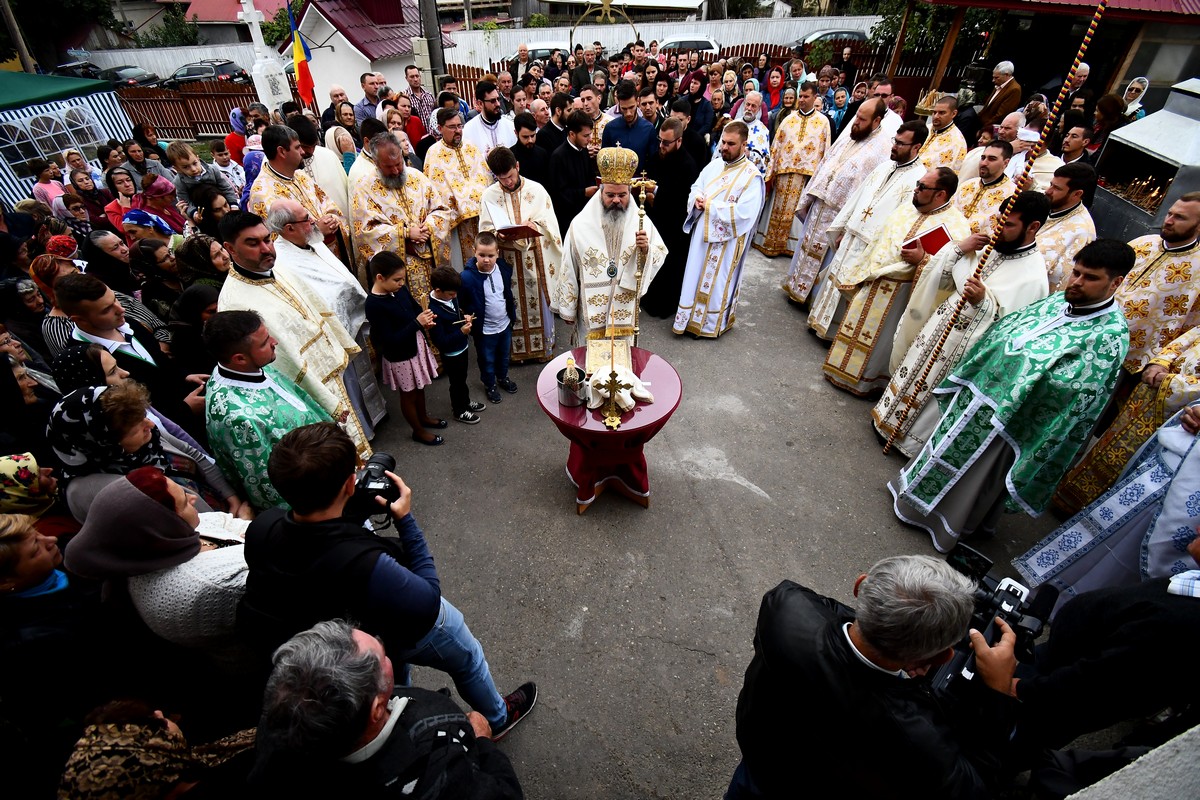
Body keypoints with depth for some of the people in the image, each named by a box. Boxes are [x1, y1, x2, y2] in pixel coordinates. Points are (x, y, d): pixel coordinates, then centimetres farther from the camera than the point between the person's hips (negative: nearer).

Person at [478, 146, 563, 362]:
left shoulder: (536, 189, -5)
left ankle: (545, 347, 31)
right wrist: (499, 234, -25)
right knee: (512, 305, 10)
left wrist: (535, 225, -25)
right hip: (507, 260, 0)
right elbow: (485, 230, -3)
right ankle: (516, 350, 28)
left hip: (536, 258, 0)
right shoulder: (489, 195, -4)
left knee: (540, 302, 12)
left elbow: (550, 225, -4)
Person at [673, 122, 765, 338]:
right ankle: (692, 317, 30)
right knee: (696, 276, 14)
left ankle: (712, 323, 22)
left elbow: (744, 213, -22)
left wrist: (710, 205, -19)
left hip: (726, 240, -6)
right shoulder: (713, 166, 8)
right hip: (702, 233, 6)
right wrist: (697, 199, -11)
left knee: (717, 282, 5)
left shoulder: (752, 176, -13)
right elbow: (695, 189, 14)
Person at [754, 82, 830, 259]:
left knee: (798, 211, 2)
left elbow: (826, 150, 4)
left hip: (807, 173, -1)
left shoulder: (823, 121, 5)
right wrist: (770, 173, 0)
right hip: (784, 171, 2)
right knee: (778, 209, 6)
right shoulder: (789, 119, 9)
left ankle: (791, 244, 12)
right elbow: (776, 146, 6)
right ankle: (771, 243, 14)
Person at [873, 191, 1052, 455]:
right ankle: (888, 415, 41)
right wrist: (958, 249, -9)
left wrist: (983, 301, -37)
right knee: (910, 374, 21)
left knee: (927, 391, 7)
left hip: (960, 347, -7)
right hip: (935, 328, 7)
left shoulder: (1034, 277, -18)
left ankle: (908, 439, 28)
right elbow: (941, 279, 6)